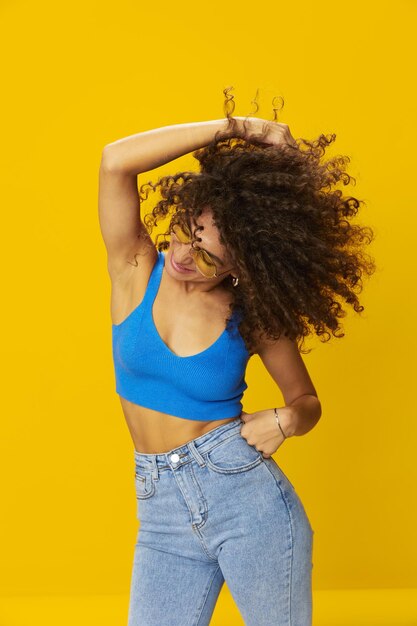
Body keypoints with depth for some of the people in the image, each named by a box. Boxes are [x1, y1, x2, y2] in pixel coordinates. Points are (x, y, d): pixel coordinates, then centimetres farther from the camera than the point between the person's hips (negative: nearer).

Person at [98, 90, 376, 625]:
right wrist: (238, 128, -19)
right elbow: (116, 160, -20)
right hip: (163, 516, 1)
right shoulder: (136, 271, -5)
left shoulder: (255, 315, -5)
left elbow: (307, 401, 9)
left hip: (248, 495, -1)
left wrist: (286, 418, -14)